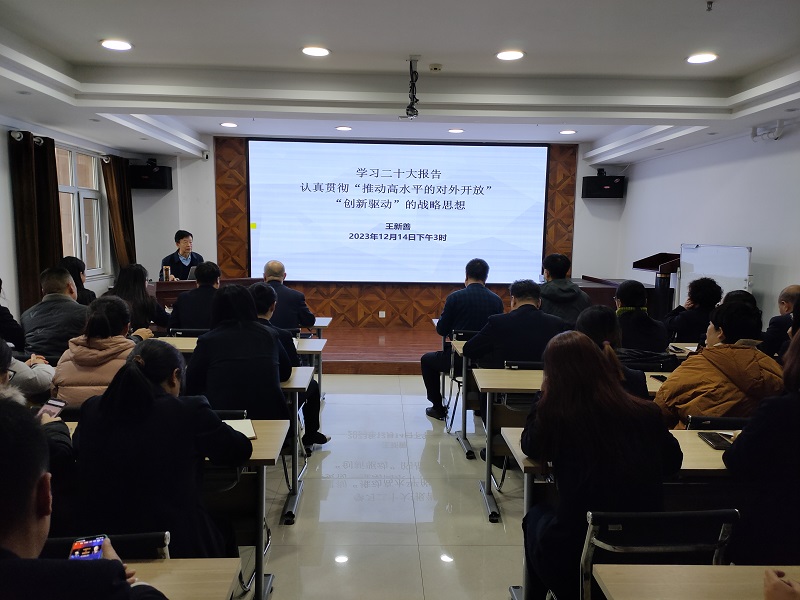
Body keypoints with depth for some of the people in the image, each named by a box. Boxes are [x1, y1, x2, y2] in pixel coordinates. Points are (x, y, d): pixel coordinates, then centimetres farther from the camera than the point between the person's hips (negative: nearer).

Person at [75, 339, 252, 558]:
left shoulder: (91, 408, -4)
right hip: (175, 547, -5)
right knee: (224, 534, 29)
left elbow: (76, 450, 17)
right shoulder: (190, 410, -16)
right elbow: (241, 450, -3)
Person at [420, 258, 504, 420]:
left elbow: (441, 330, -6)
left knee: (426, 359, 25)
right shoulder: (497, 300, -3)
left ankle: (438, 408, 25)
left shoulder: (455, 297, -12)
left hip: (458, 358, -4)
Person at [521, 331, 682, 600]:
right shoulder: (645, 413, -7)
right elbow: (673, 461, 11)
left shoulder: (553, 414, -14)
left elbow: (530, 447, 7)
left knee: (536, 517, 29)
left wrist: (545, 399, 8)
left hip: (574, 550, -3)